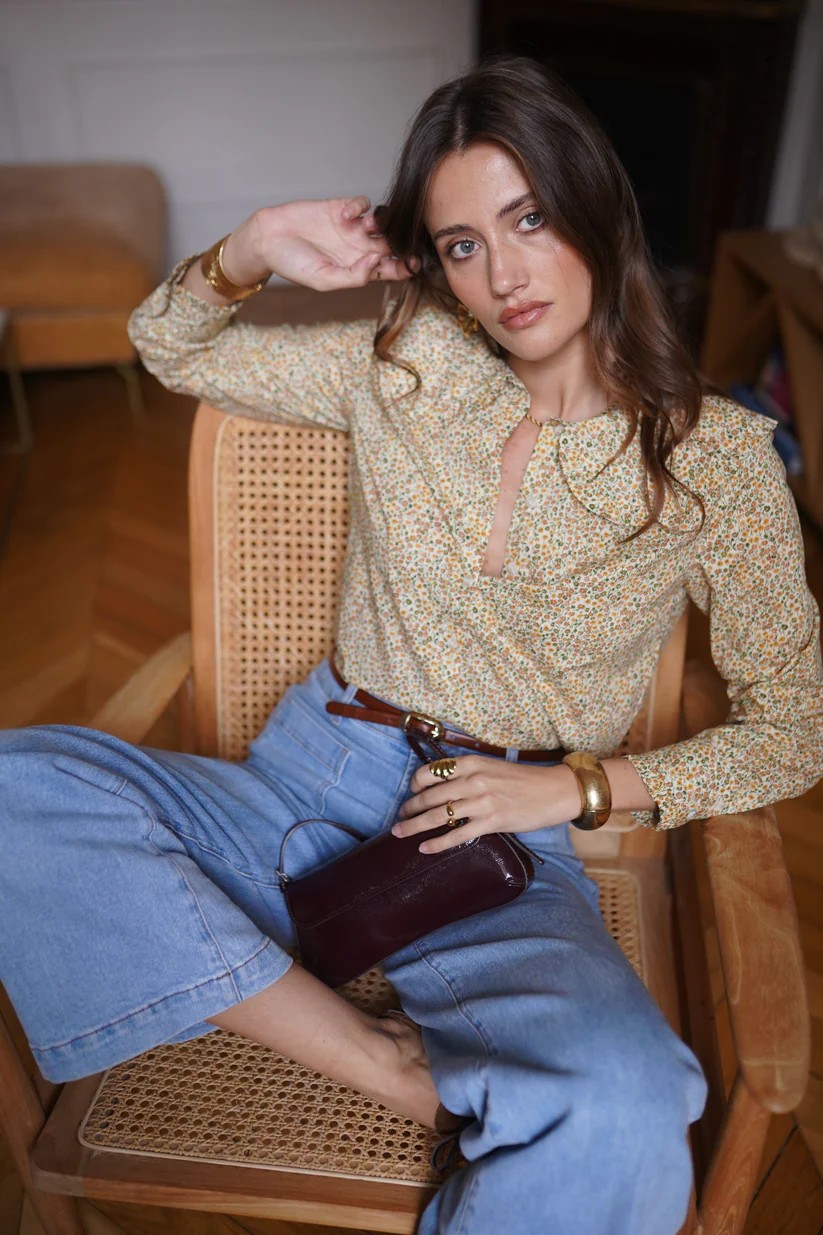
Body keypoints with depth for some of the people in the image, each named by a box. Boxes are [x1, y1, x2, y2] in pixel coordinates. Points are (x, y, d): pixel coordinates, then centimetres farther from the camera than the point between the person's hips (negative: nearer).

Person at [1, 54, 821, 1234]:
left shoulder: (716, 456, -2)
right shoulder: (407, 365, 4)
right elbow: (172, 348, 16)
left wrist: (579, 785, -9)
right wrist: (256, 246, -6)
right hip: (303, 793, 4)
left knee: (627, 1114, -36)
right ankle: (406, 1075, -21)